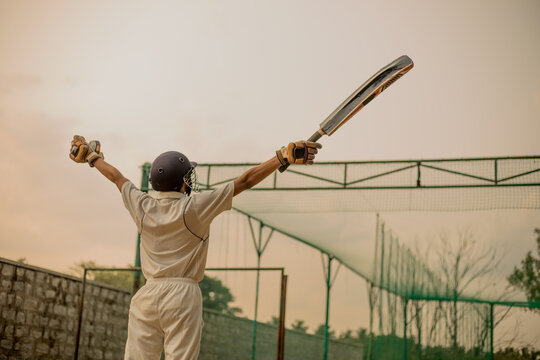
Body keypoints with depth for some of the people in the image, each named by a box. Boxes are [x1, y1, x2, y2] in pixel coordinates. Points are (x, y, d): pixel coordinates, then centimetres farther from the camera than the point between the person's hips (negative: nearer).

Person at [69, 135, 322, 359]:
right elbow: (246, 181, -9)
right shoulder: (194, 208, -8)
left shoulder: (143, 207, 3)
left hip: (147, 295, 5)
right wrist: (283, 157, -8)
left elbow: (116, 177, 22)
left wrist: (92, 157, 38)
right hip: (182, 295, -5)